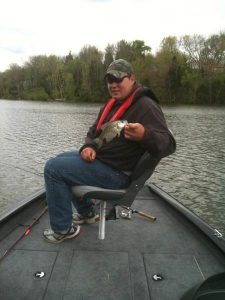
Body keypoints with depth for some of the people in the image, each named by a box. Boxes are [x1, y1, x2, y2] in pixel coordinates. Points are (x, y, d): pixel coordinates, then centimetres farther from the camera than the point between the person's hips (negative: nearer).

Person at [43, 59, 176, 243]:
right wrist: (89, 146, -7)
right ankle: (86, 213, 26)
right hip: (100, 157, 10)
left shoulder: (146, 106, -17)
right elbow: (94, 131, 16)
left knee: (53, 168, -13)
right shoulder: (112, 104, 12)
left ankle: (63, 229, 3)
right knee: (61, 160, 23)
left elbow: (168, 144, -25)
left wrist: (144, 135, -47)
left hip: (116, 173, -10)